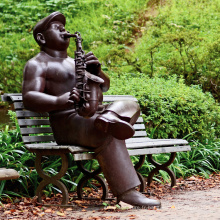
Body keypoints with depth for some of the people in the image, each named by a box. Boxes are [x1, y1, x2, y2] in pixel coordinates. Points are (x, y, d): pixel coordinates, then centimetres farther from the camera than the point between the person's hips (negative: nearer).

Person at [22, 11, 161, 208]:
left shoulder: (75, 62, 30)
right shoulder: (37, 64, 5)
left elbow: (104, 86, 26)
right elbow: (29, 98, -11)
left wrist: (96, 70, 1)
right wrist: (60, 101, -31)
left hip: (93, 115, 8)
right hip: (67, 121, -8)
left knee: (130, 105, -15)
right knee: (109, 135, -33)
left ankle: (109, 118, -47)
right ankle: (127, 191, -38)